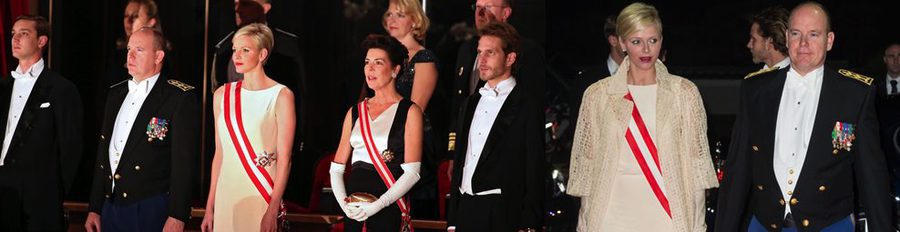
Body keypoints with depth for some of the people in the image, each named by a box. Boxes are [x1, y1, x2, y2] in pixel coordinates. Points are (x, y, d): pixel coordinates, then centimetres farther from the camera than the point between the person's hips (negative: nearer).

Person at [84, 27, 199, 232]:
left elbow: (184, 160, -12)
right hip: (112, 206, 6)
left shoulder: (181, 97, -7)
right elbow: (103, 153, 17)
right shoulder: (116, 93, 14)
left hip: (153, 211, -6)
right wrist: (94, 208, 14)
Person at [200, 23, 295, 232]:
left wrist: (272, 211, -16)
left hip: (262, 196, -4)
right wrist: (210, 207, 7)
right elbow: (219, 153, 10)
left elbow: (284, 159, -10)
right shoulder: (222, 95, 8)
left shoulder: (281, 96, -6)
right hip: (227, 194, 4)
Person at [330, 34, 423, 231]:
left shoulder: (410, 112, -2)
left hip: (389, 209, -4)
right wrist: (343, 203, -5)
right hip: (354, 212, 4)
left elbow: (412, 172, -10)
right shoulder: (355, 112, 12)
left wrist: (377, 205, -17)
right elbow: (337, 168, 11)